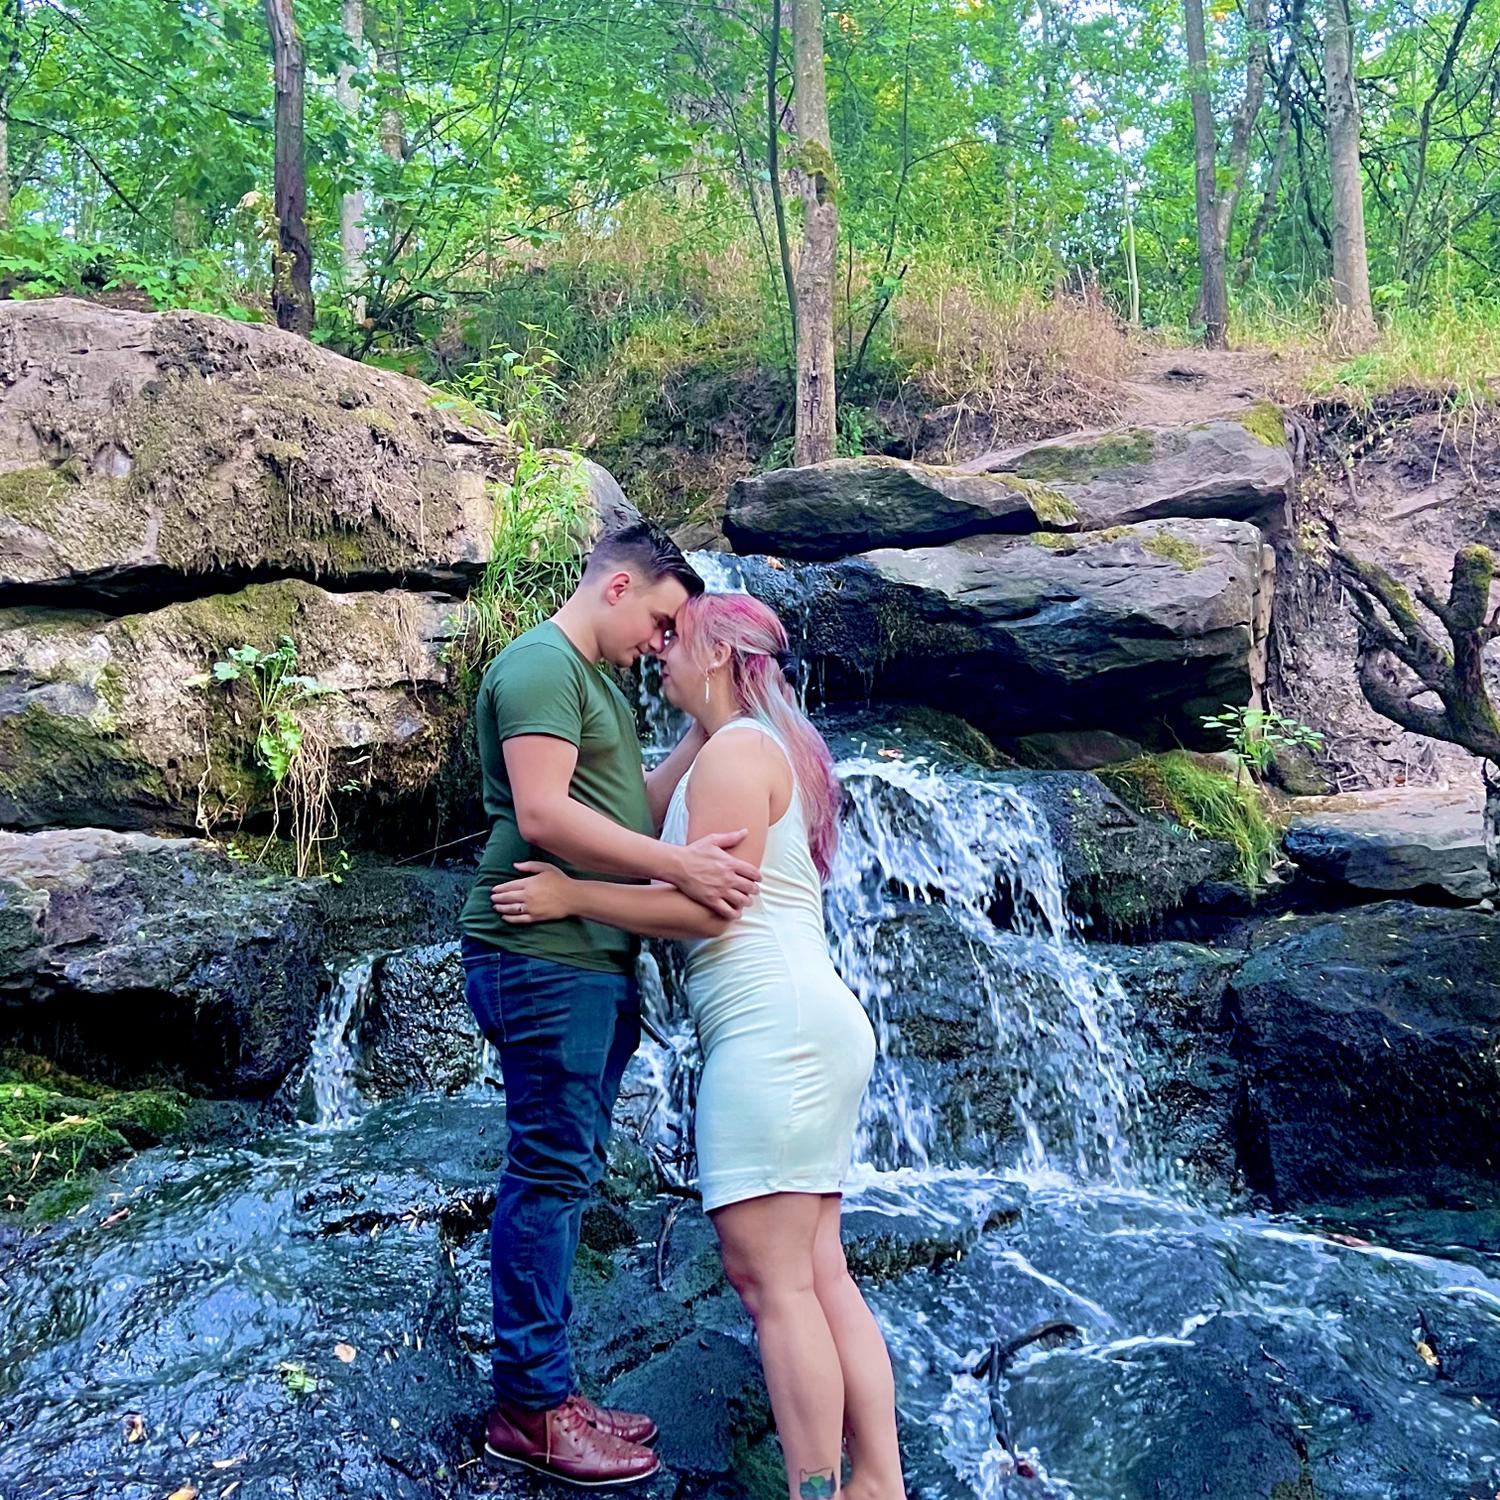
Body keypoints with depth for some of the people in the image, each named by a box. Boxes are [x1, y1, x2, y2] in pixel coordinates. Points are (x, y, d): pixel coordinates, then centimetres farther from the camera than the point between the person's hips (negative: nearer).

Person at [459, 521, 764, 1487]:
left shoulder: (603, 685, 21)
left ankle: (547, 1393, 23)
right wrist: (677, 865, -23)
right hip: (544, 959, -10)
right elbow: (543, 813, -22)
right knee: (551, 1173, -3)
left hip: (597, 963, 10)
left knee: (564, 1175, 13)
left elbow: (637, 809, 17)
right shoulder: (541, 664, -10)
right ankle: (531, 1408, 8)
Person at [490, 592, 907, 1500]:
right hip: (807, 1027, 10)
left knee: (771, 1278, -8)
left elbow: (704, 909, -14)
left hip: (771, 1028, -10)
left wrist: (570, 896, -8)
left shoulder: (734, 750, -6)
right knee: (820, 1275, 9)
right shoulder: (775, 749, 24)